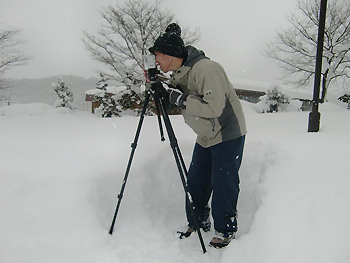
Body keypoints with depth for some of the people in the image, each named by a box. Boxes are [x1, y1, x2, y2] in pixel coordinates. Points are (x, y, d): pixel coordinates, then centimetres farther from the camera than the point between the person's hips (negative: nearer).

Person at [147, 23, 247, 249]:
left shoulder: (206, 69, -25)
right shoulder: (178, 74, 4)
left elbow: (214, 108, -31)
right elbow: (178, 103, 11)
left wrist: (181, 99, -26)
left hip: (228, 134, -8)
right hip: (206, 137, 9)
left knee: (222, 184, -2)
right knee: (195, 181, 10)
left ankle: (226, 231, 16)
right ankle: (198, 223, 28)